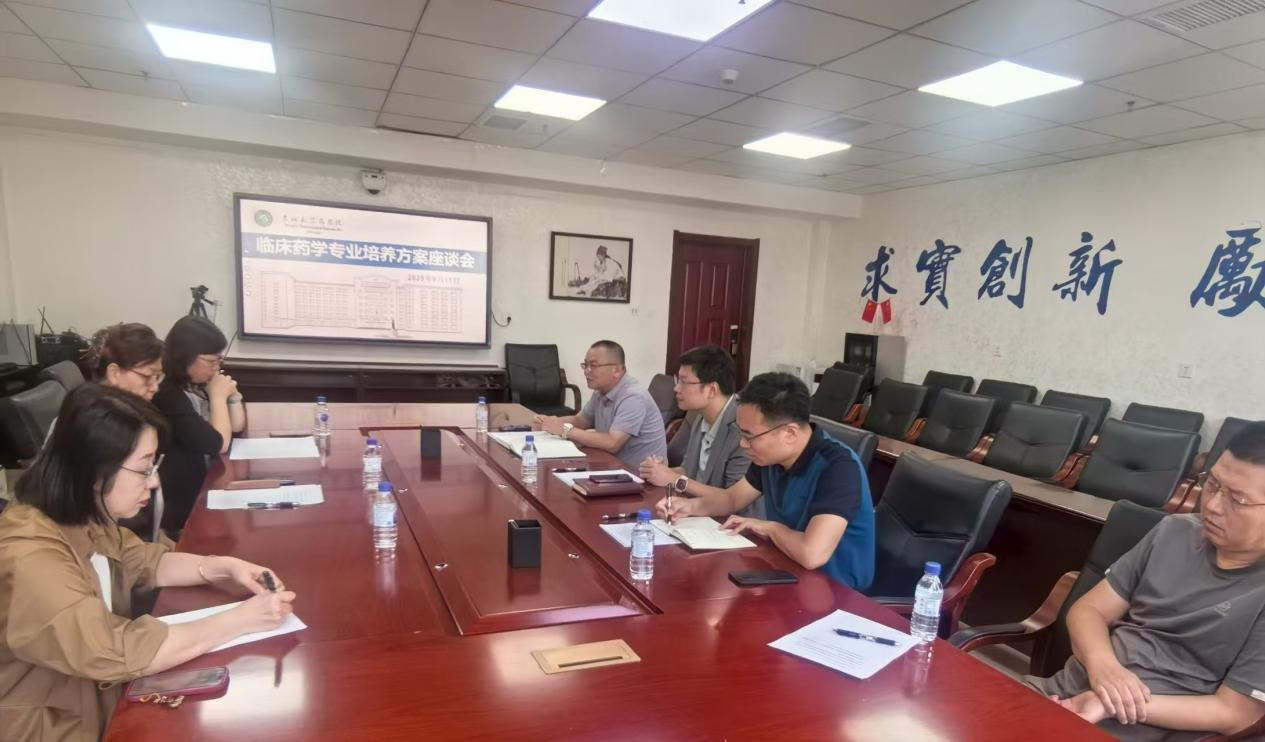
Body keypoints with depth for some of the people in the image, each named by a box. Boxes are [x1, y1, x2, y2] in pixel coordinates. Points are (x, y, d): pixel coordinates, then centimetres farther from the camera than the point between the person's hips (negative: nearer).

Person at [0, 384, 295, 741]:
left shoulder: (82, 516, -5)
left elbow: (143, 561, 10)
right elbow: (121, 652, -31)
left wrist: (222, 567, -7)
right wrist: (240, 619, -24)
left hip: (101, 696, 7)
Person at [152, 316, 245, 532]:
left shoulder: (200, 384, 4)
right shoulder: (168, 395, -22)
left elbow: (237, 426, 14)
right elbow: (219, 444, -22)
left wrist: (232, 393, -3)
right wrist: (218, 396, -13)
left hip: (208, 483, 8)